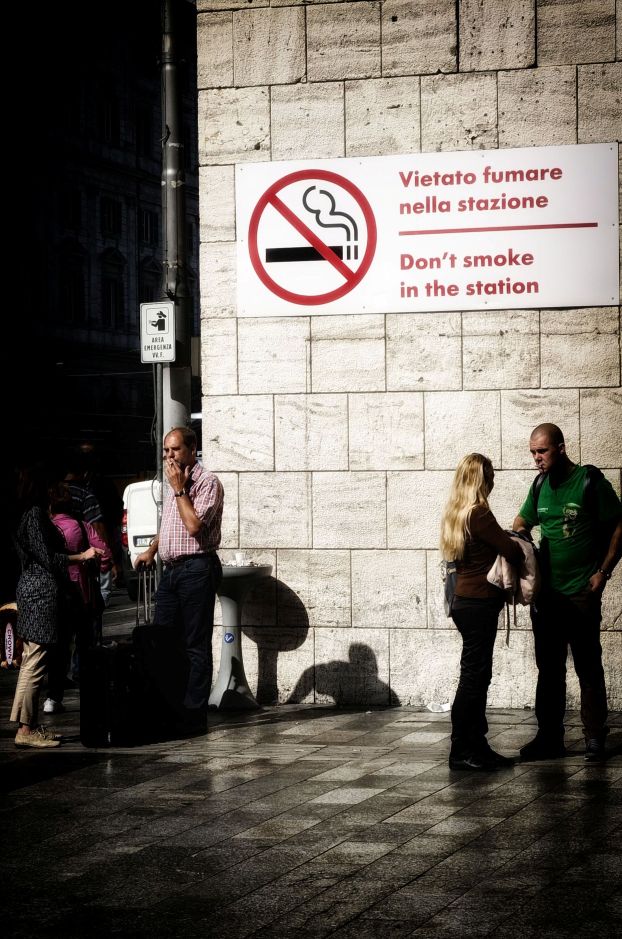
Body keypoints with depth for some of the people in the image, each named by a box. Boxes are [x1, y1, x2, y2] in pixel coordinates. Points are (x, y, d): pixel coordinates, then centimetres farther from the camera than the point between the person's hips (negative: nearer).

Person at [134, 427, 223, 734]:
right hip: (170, 569, 9)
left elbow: (194, 525, -20)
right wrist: (151, 550, 19)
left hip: (196, 568, -9)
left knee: (195, 645, -4)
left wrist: (179, 490, -13)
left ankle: (194, 715, -1)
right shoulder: (174, 483, 19)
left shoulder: (207, 482, -9)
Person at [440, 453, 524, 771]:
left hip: (466, 600, 9)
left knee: (477, 676, 13)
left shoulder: (456, 512, 11)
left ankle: (477, 747, 18)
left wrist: (506, 539, 4)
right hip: (479, 604, -9)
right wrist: (520, 549, 4)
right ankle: (460, 752, -1)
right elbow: (511, 551, -17)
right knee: (473, 676, -5)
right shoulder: (479, 513, -17)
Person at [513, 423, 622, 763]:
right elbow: (522, 522, 22)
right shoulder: (541, 485, 9)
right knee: (549, 668, 9)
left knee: (588, 667, 0)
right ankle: (549, 738, 15)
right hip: (546, 592, 6)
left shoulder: (590, 480, -8)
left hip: (581, 592, -6)